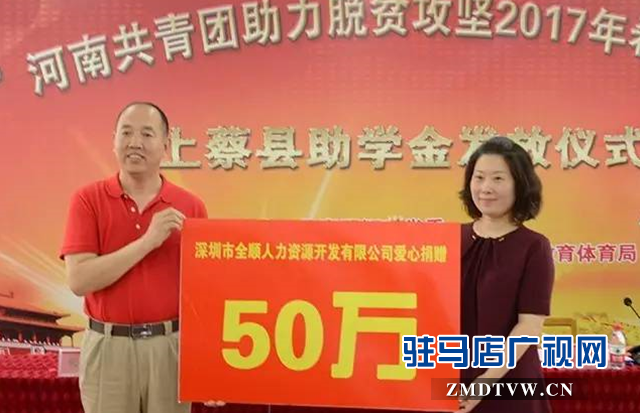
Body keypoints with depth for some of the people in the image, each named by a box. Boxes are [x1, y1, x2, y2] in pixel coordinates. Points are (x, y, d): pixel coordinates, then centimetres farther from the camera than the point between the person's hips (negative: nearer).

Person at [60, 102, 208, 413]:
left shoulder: (190, 206, 0)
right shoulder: (88, 200, -3)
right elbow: (79, 280, -13)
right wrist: (148, 241, -20)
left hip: (171, 346, 1)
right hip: (108, 347, -1)